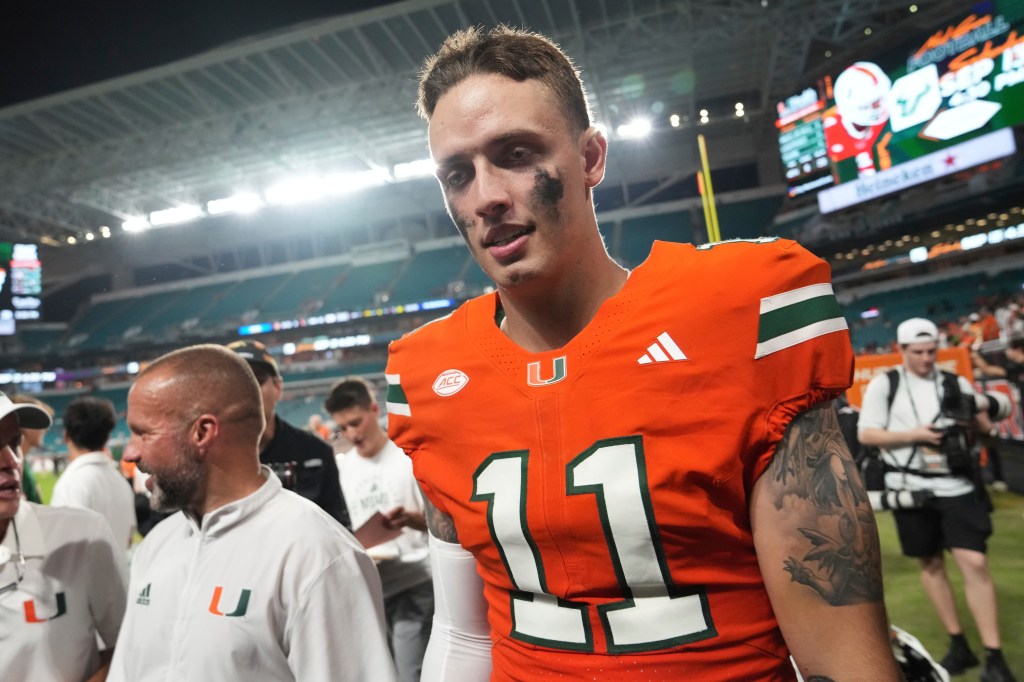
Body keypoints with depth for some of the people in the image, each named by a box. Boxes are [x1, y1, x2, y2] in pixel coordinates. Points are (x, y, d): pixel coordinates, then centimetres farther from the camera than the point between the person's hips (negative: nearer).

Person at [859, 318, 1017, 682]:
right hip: (911, 488, 0)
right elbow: (866, 434, -4)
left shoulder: (956, 384, 6)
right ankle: (959, 646, 25)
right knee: (930, 564, 10)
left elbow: (984, 431, 9)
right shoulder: (884, 384, 0)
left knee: (975, 563, -7)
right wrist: (913, 435, -14)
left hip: (956, 486, 0)